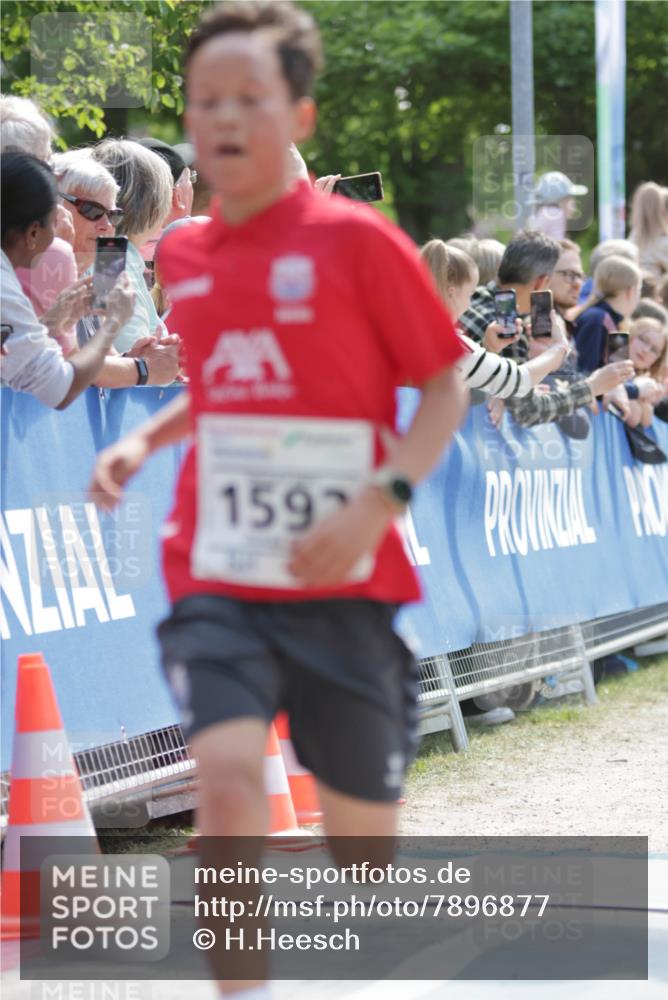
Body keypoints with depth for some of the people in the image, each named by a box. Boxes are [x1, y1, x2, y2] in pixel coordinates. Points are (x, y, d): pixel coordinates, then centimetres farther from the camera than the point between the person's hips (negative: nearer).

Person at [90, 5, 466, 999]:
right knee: (227, 776, -22)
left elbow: (446, 387, -3)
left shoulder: (356, 239, -7)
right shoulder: (183, 256, 7)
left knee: (363, 829, 7)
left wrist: (378, 504, -16)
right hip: (216, 576, 2)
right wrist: (143, 441, 7)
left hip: (343, 581, -2)